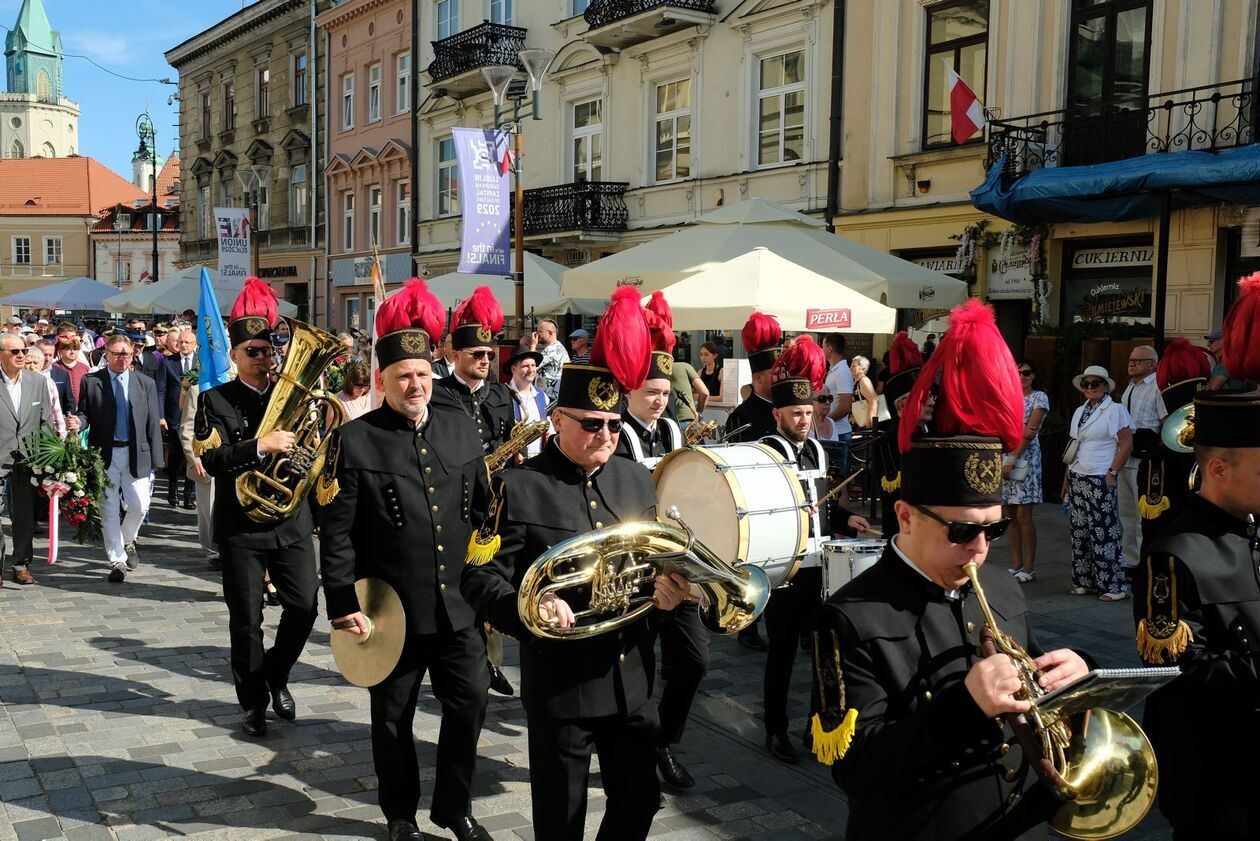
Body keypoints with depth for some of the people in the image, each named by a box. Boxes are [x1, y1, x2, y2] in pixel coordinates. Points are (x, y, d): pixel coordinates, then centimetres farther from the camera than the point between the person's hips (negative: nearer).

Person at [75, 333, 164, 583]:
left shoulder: (146, 384, 5)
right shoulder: (91, 382, 2)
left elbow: (153, 424, 4)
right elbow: (85, 414, 6)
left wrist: (155, 460, 0)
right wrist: (78, 422, -19)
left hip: (136, 454, 1)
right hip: (104, 454, -1)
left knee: (139, 506, 1)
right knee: (109, 510, 3)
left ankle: (127, 541, 31)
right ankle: (117, 560, 13)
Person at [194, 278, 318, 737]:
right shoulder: (216, 401, -3)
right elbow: (212, 461, -16)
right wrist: (260, 446, -28)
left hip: (293, 521, 3)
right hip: (241, 525, -3)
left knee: (303, 607, 2)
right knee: (246, 618, 5)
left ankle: (276, 675, 28)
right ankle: (253, 702, 22)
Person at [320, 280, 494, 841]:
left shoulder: (460, 429, 6)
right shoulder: (353, 440, -7)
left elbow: (481, 504, 12)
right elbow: (337, 532, -9)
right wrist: (343, 604, -13)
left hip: (458, 605, 4)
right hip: (390, 610, -3)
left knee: (470, 702, 9)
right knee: (393, 718, 12)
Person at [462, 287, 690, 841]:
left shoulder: (636, 479, 6)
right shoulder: (519, 486, -11)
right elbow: (480, 577, -12)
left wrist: (666, 586, -8)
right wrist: (530, 608, -31)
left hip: (632, 677, 5)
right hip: (560, 682, -5)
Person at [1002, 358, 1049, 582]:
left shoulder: (1039, 397, -1)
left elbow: (1029, 433, -9)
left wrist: (1012, 459, -14)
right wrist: (1018, 432, -14)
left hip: (1025, 458, -5)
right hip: (1003, 457, 6)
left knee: (1023, 515, -6)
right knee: (1008, 514, 6)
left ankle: (1029, 568, 2)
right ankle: (1016, 564, 14)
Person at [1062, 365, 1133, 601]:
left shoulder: (1115, 410, -3)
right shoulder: (1079, 411, 16)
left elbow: (1126, 445, -8)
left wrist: (1112, 474, -13)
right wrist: (1066, 479, 17)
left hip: (1100, 479, -7)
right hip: (1077, 478, 7)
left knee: (1104, 533, -6)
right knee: (1079, 532, 7)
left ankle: (1114, 586, 1)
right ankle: (1084, 581, 14)